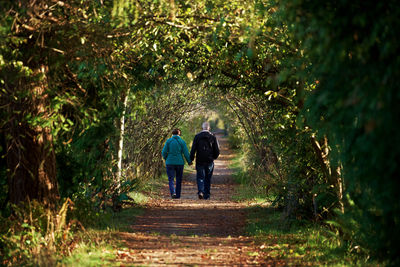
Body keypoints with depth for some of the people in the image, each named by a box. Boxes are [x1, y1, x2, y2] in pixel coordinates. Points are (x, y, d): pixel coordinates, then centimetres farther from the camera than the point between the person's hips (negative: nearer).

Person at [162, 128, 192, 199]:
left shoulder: (168, 141, -1)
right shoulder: (182, 142, -2)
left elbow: (164, 152, -4)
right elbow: (186, 153, -6)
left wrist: (166, 159, 16)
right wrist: (189, 161, 9)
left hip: (170, 163, -1)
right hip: (179, 163, 1)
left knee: (171, 179, 0)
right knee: (178, 180, 14)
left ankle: (173, 192, -22)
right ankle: (178, 195, 17)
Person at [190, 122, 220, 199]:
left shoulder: (197, 136, -2)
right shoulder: (213, 137, 1)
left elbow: (193, 149, -6)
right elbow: (217, 151, 2)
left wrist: (191, 159, 1)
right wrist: (214, 157, 20)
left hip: (200, 161, -1)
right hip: (209, 161, 1)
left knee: (200, 177, 3)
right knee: (208, 178, 10)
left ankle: (200, 191, -20)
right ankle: (206, 195, 12)